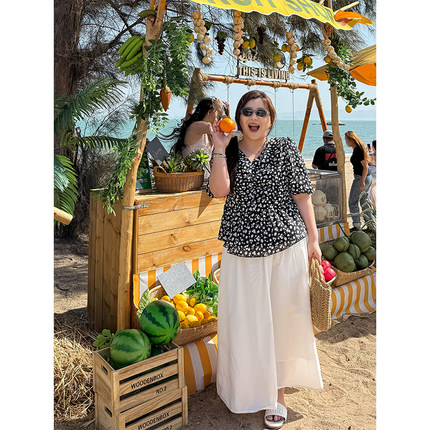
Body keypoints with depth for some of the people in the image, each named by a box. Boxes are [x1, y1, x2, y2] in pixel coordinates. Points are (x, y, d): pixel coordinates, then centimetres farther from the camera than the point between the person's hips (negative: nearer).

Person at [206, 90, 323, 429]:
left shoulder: (286, 149, 3)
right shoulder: (228, 152, 7)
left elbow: (302, 195, 2)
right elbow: (219, 191, -9)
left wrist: (313, 239, -3)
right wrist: (220, 148, -11)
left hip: (286, 248, -1)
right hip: (241, 251, 2)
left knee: (282, 320, 7)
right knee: (244, 321, 9)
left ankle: (277, 395, 26)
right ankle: (249, 387, 33)